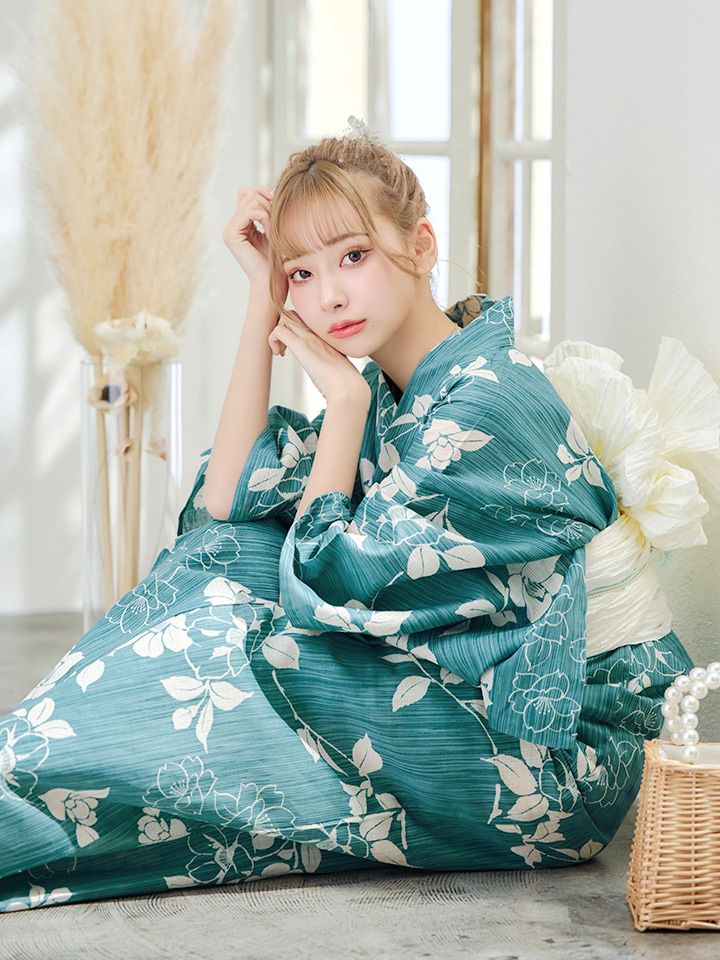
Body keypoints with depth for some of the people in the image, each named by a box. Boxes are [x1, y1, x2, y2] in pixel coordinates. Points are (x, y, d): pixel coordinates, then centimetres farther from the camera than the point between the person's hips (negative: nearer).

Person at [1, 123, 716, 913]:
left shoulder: (490, 401, -21)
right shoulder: (388, 387, 6)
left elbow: (327, 578, -19)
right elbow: (227, 495, -1)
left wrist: (343, 396, -13)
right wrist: (264, 299, -5)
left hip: (547, 763, -8)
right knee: (228, 549, -1)